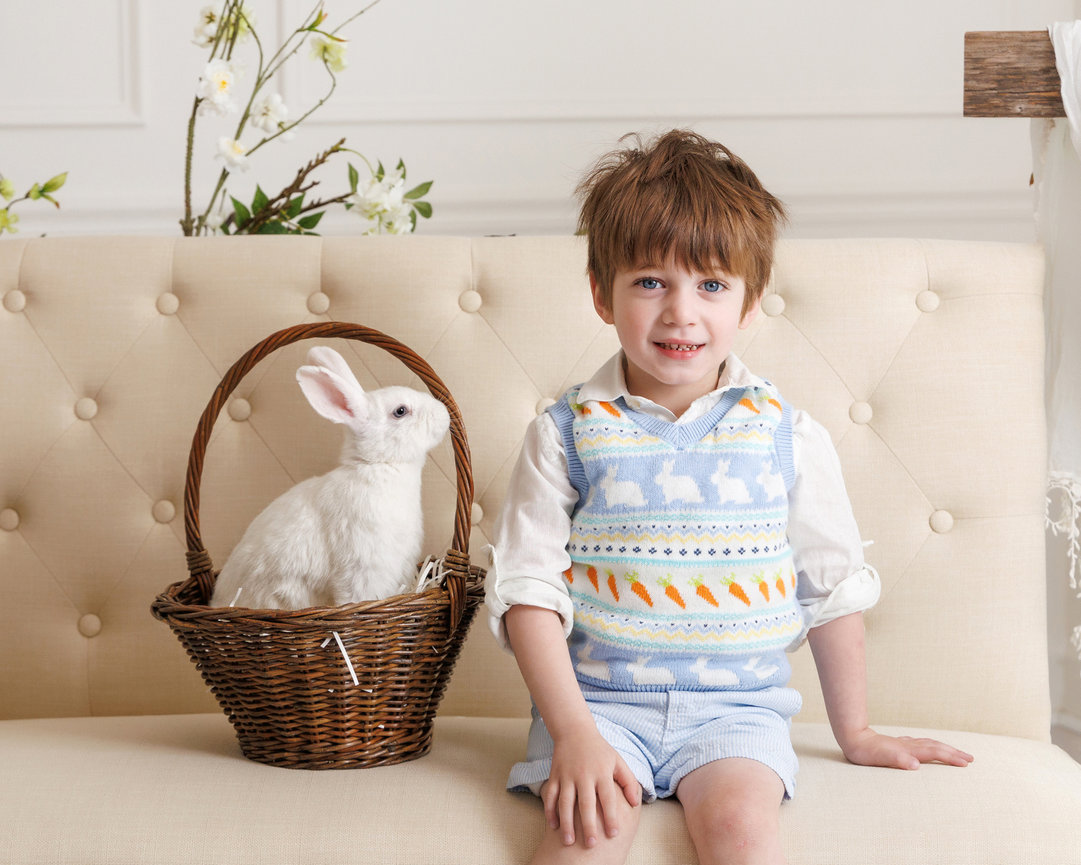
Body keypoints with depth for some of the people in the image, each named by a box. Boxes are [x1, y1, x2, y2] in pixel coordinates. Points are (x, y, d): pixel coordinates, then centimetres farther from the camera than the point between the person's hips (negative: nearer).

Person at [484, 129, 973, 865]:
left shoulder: (790, 438, 3)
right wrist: (573, 732, -13)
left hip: (737, 703, 1)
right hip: (599, 697, 0)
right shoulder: (568, 433, 1)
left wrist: (855, 734, 17)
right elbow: (527, 589, -2)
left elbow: (834, 590, 12)